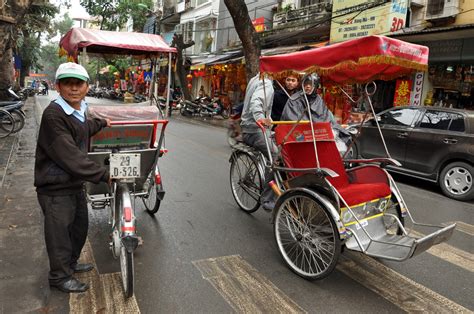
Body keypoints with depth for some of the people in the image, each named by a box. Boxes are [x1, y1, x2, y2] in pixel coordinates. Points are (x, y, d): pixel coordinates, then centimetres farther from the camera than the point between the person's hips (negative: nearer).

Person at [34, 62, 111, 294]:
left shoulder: (79, 110, 5)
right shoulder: (53, 114, -23)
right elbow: (70, 156, -30)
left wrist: (102, 123, 45)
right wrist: (104, 175, -30)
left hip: (75, 184, 9)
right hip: (56, 188, -9)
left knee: (80, 227, 22)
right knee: (60, 233, 7)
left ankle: (71, 263, 44)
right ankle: (59, 276, 28)